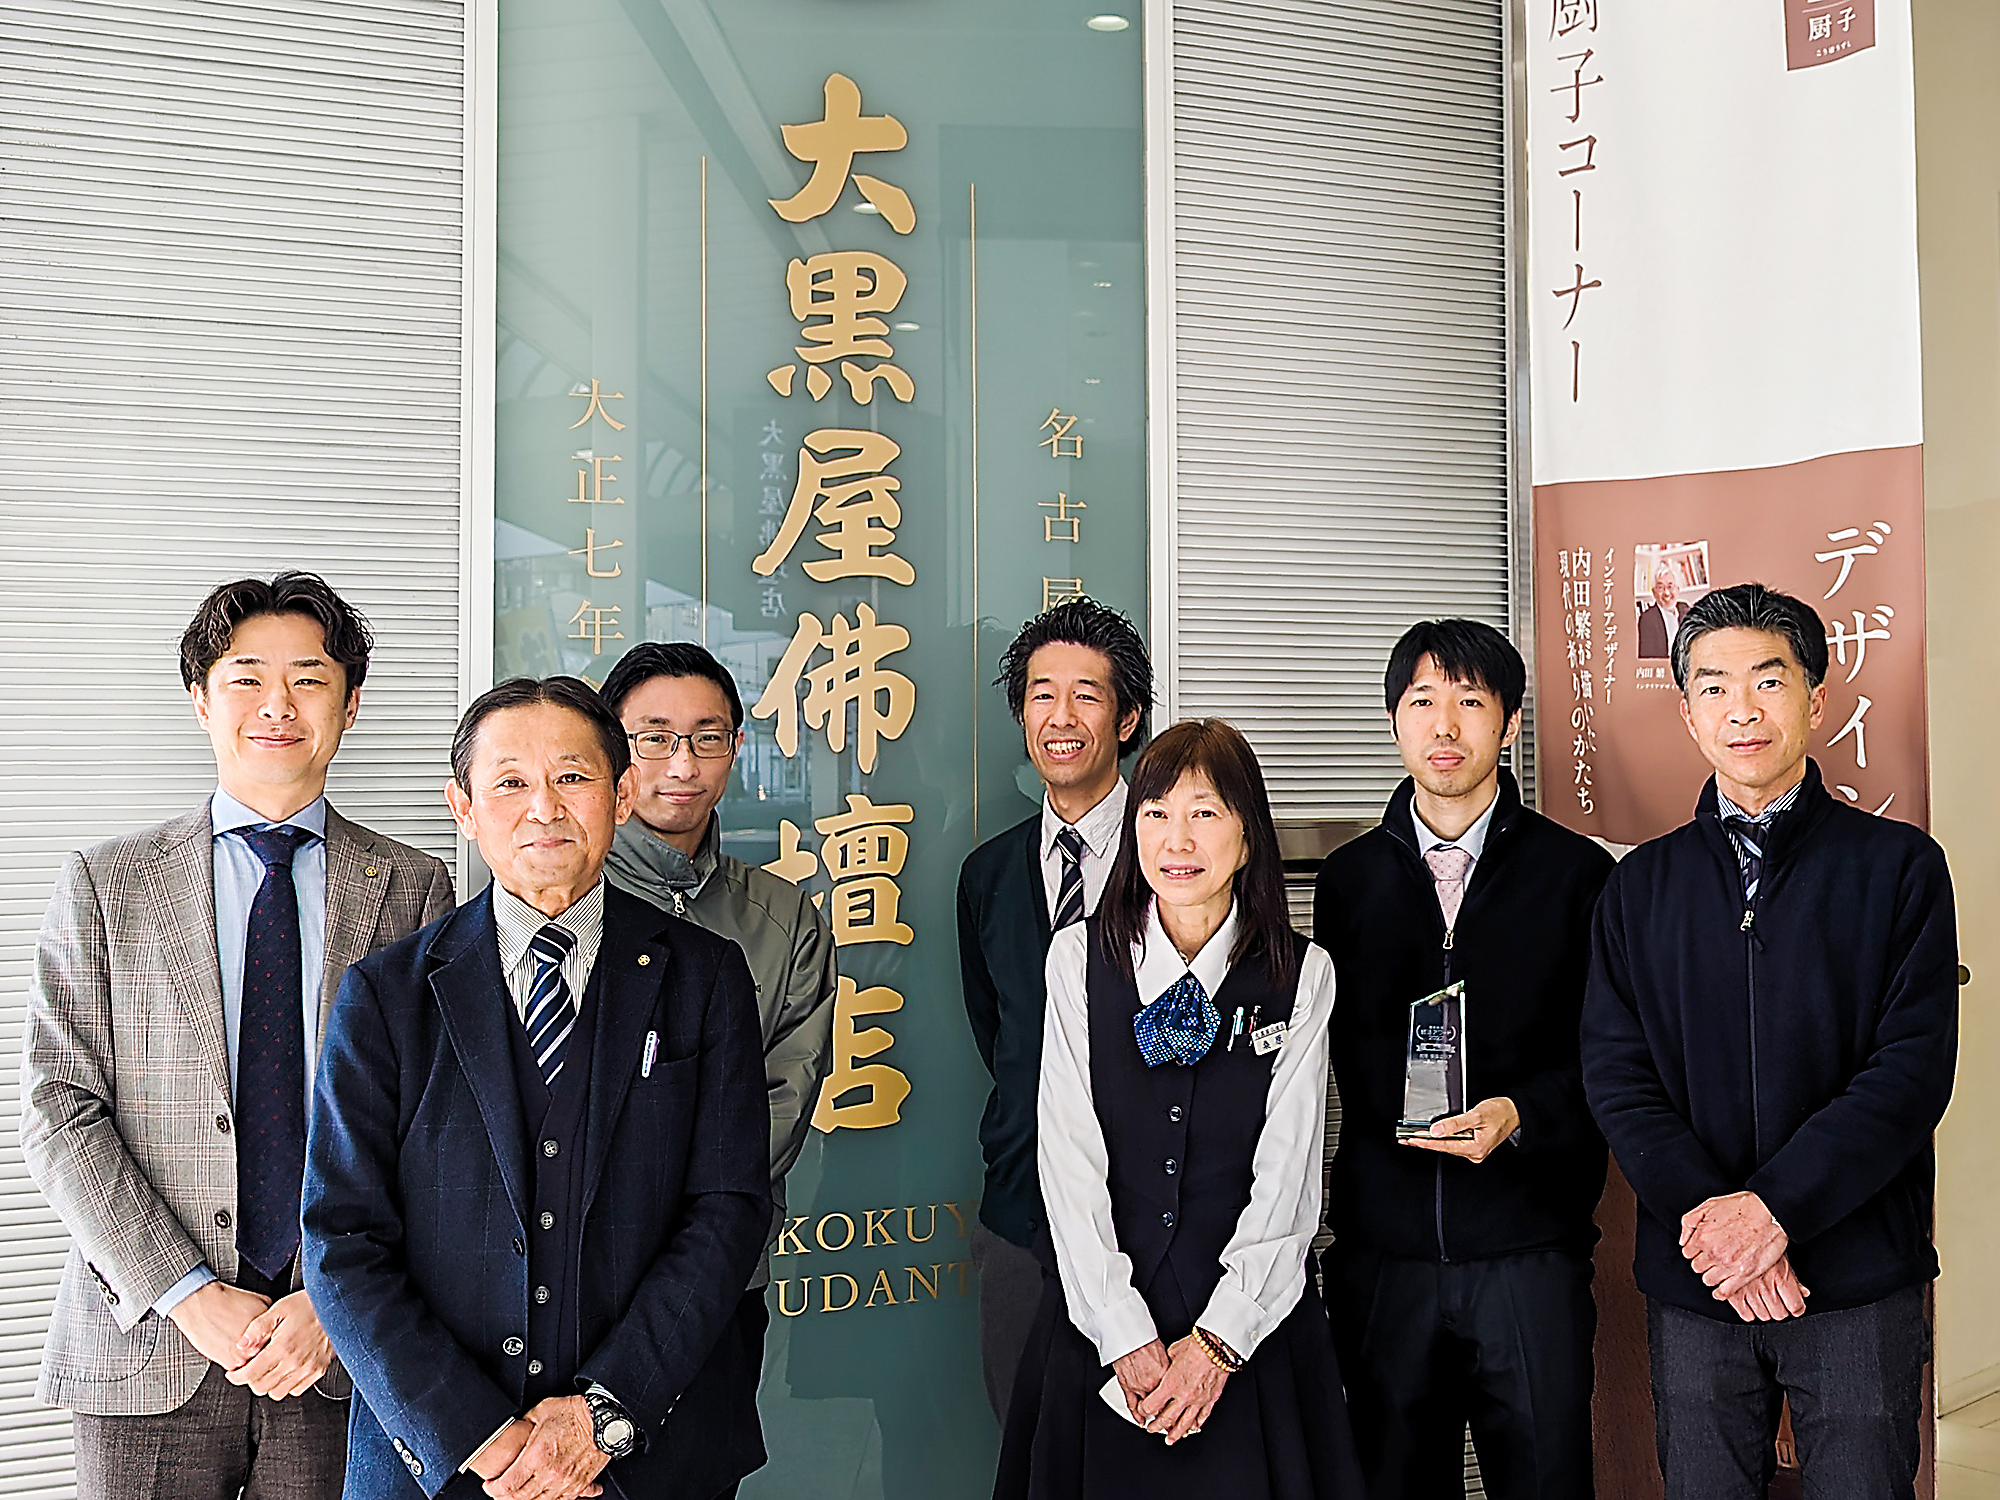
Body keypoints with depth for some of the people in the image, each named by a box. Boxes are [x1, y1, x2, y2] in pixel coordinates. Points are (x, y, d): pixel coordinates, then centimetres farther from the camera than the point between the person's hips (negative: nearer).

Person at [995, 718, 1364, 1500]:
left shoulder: (1302, 975, -2)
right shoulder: (1080, 957, -1)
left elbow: (1286, 1178, -6)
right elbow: (1069, 1160, -5)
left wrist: (1216, 1341, -13)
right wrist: (1126, 1337, -12)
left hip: (1251, 1326, 0)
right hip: (1100, 1320, 1)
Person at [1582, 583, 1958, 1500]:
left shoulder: (1898, 866, 1)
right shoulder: (1643, 885, 7)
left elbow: (1913, 1072, -8)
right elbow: (1615, 1075, 0)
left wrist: (1773, 1205, -17)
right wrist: (1706, 1213, -15)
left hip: (1860, 1276, -1)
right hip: (1693, 1286, 2)